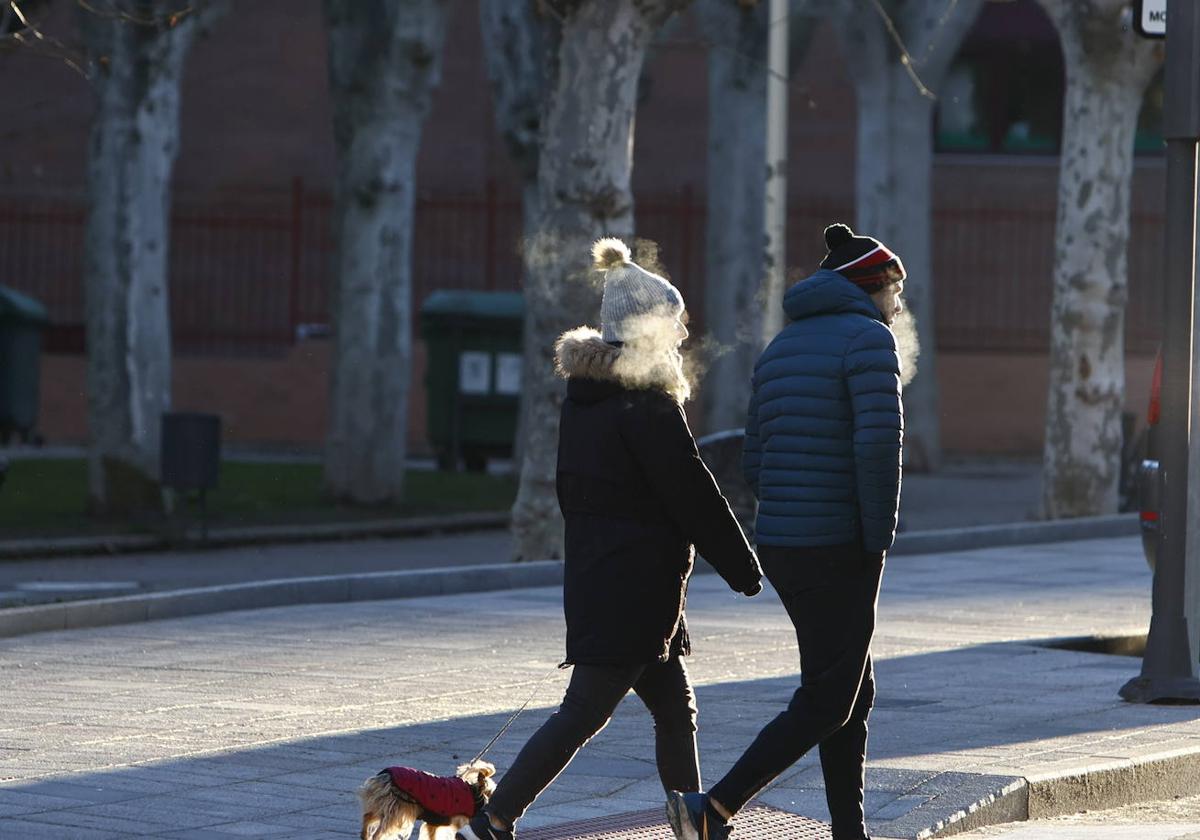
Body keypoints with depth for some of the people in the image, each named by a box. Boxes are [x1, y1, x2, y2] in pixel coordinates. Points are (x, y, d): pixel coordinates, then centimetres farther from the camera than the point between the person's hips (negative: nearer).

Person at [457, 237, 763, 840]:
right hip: (637, 583, -9)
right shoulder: (647, 404, -15)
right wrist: (744, 568, -4)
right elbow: (693, 495, -13)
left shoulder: (581, 394, 11)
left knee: (675, 709, 14)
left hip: (593, 575, 9)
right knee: (585, 712, -6)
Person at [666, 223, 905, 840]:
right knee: (826, 703, -3)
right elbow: (879, 443, -20)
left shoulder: (781, 348, 17)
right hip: (840, 551, -8)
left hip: (779, 544, 8)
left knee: (854, 694, 16)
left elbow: (756, 463, 16)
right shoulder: (868, 338, -9)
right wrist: (879, 536, -13)